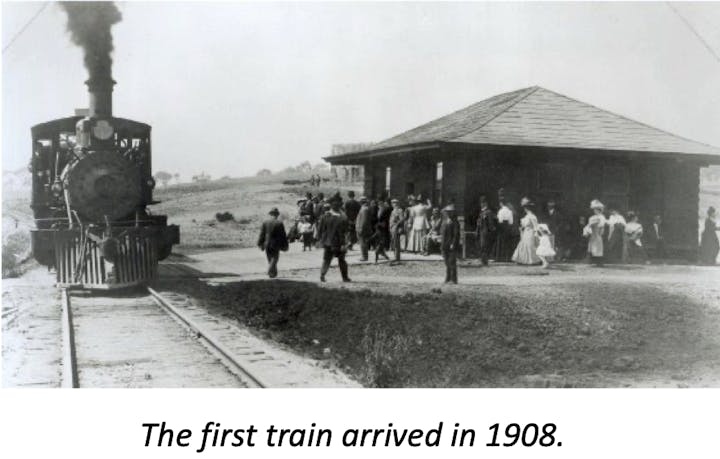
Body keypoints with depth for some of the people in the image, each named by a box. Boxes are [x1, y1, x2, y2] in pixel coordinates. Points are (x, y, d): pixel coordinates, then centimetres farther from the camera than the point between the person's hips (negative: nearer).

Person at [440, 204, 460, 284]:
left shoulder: (455, 222, -7)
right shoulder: (444, 221, 15)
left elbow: (456, 234, -11)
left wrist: (453, 244, -17)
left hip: (452, 245, -7)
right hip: (445, 246, 7)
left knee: (452, 262, -7)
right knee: (447, 263, 10)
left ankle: (453, 279, -3)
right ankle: (448, 279, 16)